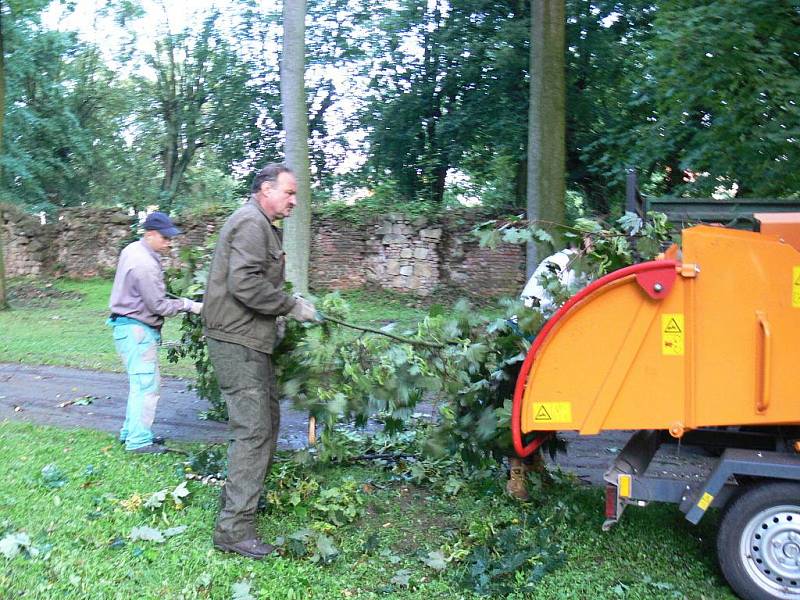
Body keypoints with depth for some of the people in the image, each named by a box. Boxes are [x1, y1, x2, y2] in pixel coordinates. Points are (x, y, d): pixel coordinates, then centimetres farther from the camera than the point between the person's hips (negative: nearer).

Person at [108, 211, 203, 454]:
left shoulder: (132, 250, 10)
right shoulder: (146, 264, -22)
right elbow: (158, 305, -19)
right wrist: (188, 305, -13)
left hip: (127, 324, 11)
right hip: (137, 329, -11)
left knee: (141, 382, 17)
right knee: (146, 384, -7)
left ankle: (130, 431, 26)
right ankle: (139, 441, -3)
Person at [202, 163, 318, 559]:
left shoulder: (261, 225, 20)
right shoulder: (251, 223, -14)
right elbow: (245, 284, -25)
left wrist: (288, 305, 10)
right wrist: (292, 306, -17)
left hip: (251, 341, 11)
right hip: (237, 342, -11)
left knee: (267, 420, 19)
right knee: (253, 431, -11)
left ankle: (241, 499, 33)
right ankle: (233, 528, -7)